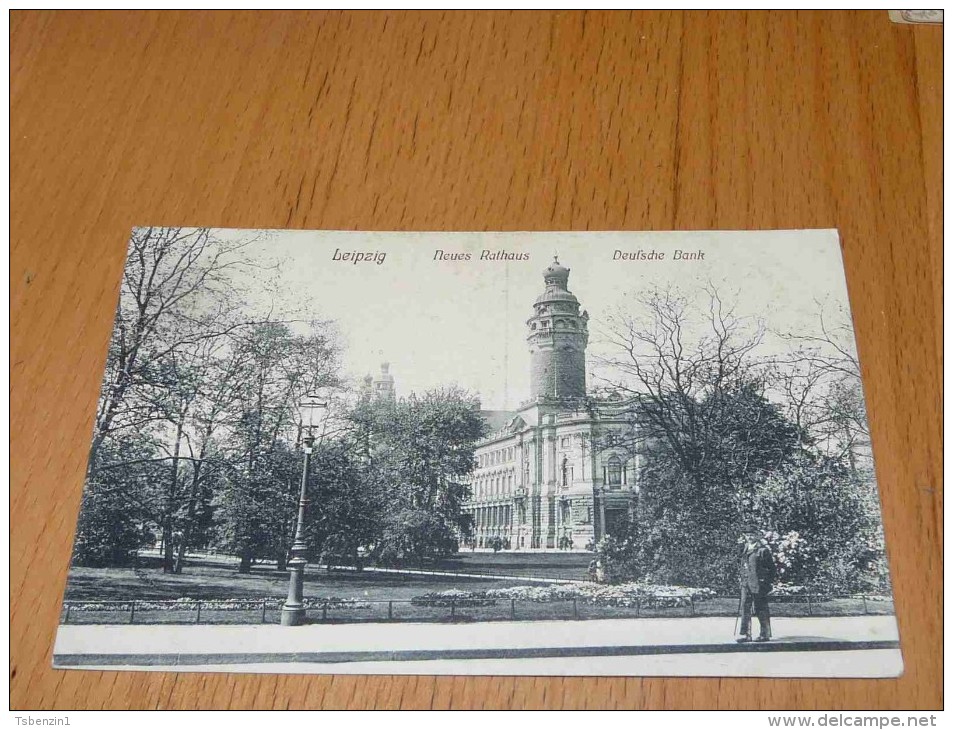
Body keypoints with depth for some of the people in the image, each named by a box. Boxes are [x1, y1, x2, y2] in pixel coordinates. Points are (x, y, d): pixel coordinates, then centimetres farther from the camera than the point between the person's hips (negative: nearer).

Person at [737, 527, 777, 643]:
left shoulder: (763, 550, -7)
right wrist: (743, 580, 14)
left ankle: (765, 634, 13)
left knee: (761, 609, 2)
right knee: (745, 608, 1)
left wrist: (769, 583, -7)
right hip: (746, 584, 6)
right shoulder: (746, 550, 14)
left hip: (759, 584, -6)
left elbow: (772, 568, -5)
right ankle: (745, 634, 3)